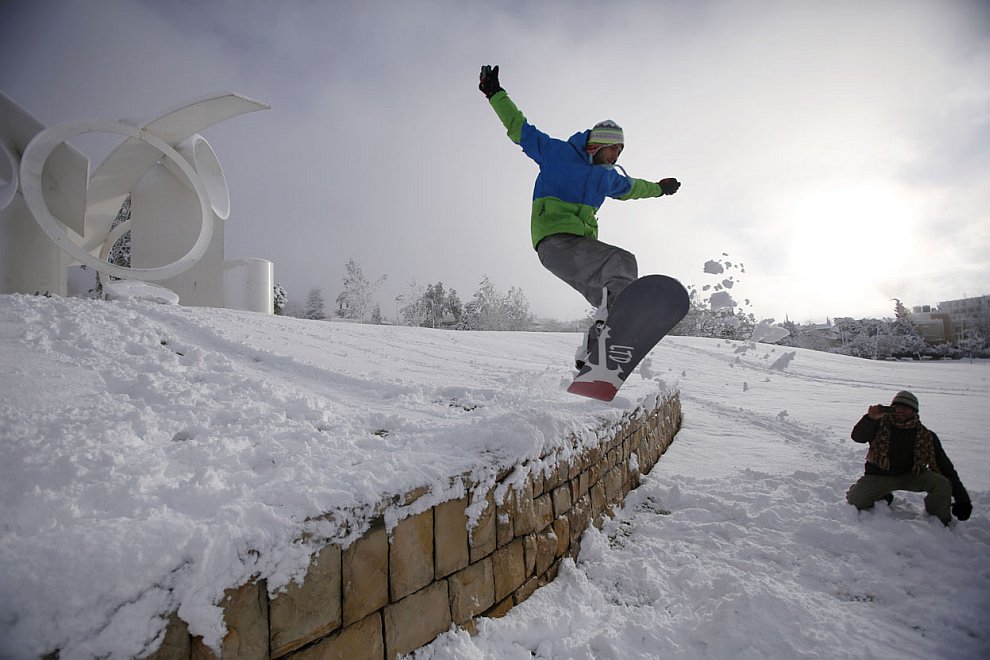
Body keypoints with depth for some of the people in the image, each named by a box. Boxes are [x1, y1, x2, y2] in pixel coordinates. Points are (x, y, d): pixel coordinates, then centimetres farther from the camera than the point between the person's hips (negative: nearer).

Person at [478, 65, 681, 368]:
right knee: (622, 262, -29)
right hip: (554, 240, -8)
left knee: (610, 304, -5)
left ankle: (589, 356, 5)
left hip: (582, 243, 8)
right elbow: (520, 129, 10)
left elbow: (630, 187, 46)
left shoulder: (608, 176, 25)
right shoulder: (557, 153, 5)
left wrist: (657, 188, 60)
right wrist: (495, 94, 10)